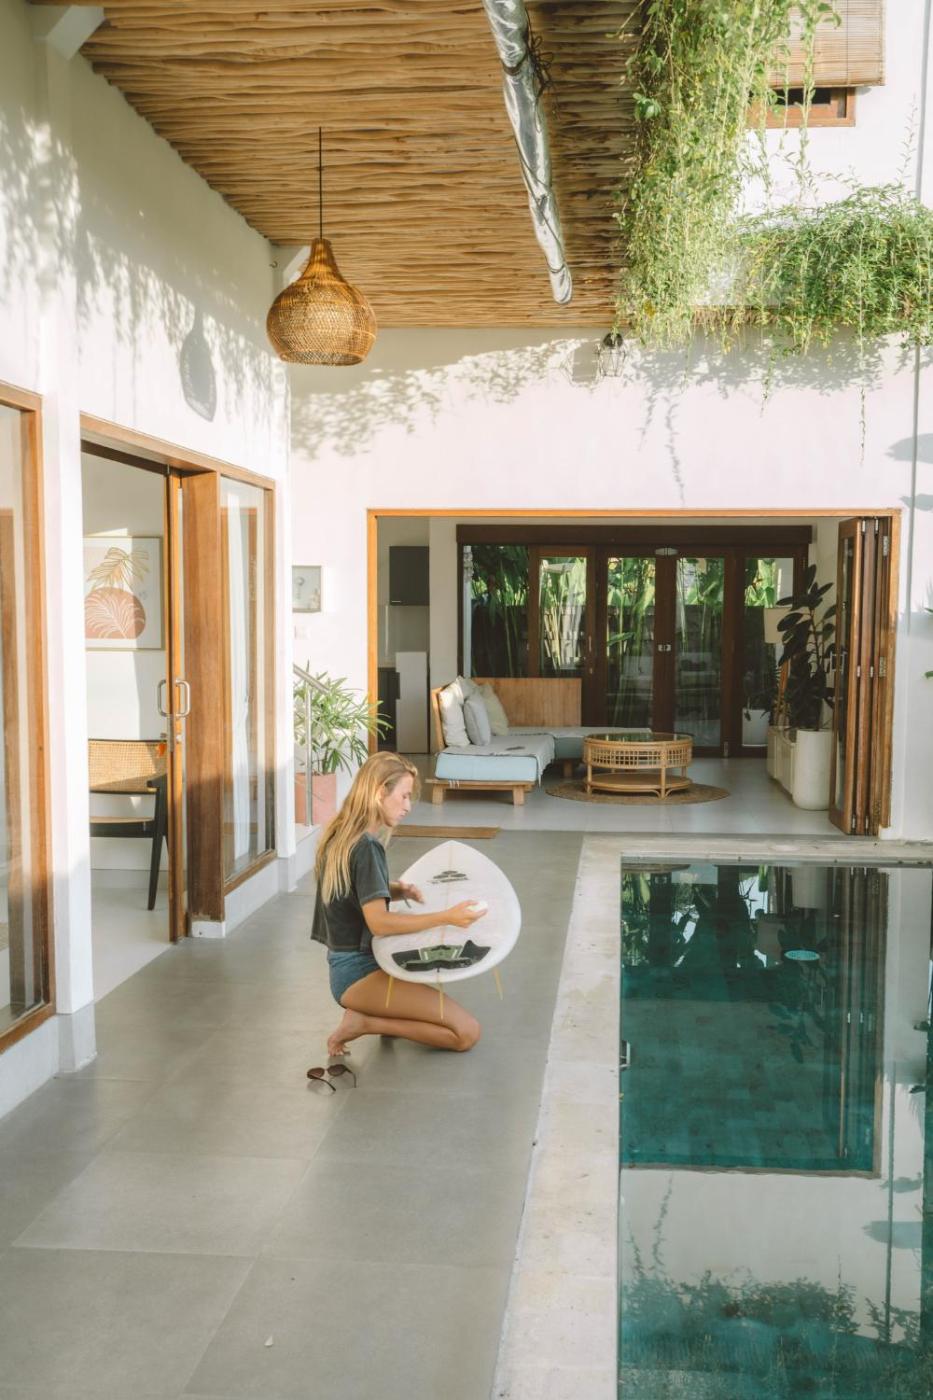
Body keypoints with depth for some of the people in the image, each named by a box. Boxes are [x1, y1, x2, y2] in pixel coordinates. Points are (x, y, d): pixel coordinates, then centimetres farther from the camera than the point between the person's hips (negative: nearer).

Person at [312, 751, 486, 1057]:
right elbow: (379, 922, -27)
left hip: (347, 965, 10)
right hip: (360, 972, -10)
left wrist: (396, 891, 5)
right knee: (467, 1032, -15)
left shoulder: (340, 835, 8)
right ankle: (364, 1023, -10)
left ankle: (368, 1017, 7)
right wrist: (446, 917, -30)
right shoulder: (366, 847, -20)